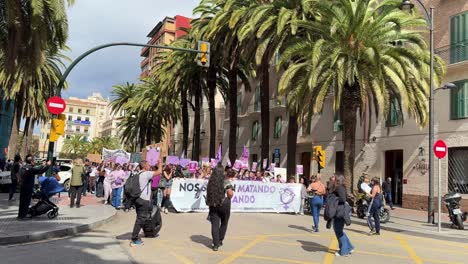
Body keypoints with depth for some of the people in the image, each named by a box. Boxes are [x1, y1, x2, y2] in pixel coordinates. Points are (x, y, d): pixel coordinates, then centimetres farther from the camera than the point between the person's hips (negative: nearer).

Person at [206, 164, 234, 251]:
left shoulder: (210, 182, 2)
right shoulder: (225, 181, -10)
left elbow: (208, 194, 5)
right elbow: (230, 193, -19)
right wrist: (228, 198, 0)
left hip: (213, 205, 3)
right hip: (224, 204, -2)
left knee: (215, 224, 5)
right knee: (224, 223, 18)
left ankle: (216, 244, 0)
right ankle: (220, 240, 25)